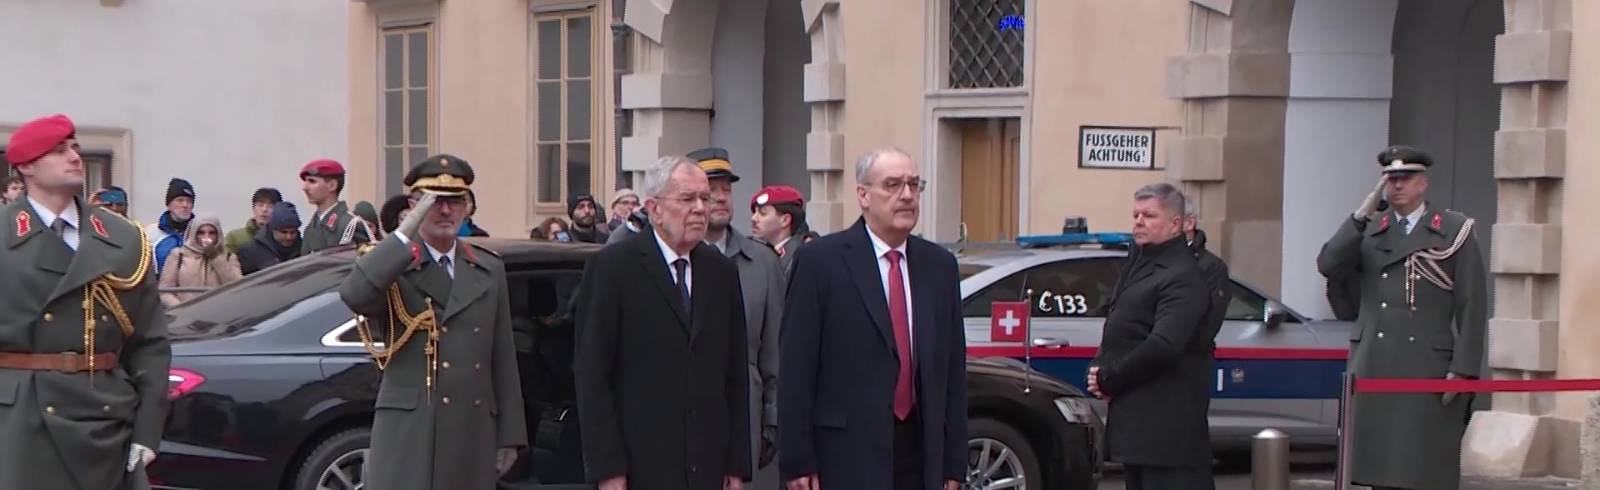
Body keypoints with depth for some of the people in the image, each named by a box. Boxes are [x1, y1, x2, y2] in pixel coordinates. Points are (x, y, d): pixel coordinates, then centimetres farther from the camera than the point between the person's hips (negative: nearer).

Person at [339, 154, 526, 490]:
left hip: (473, 433, 5)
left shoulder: (489, 270, 14)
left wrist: (509, 435, 10)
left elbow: (503, 359, 13)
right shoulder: (394, 266, 0)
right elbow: (353, 295, -25)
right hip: (408, 432, -5)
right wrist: (406, 232, -23)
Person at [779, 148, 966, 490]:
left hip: (920, 452, 5)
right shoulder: (820, 261, -4)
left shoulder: (939, 265, 11)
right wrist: (798, 461, -10)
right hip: (846, 457, -5)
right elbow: (796, 368, -6)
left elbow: (953, 369, 12)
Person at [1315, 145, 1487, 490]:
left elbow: (1472, 306, -1)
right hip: (1373, 366, 3)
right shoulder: (1368, 231, 14)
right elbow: (1328, 265, -4)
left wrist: (1463, 370, -9)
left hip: (1427, 368, -3)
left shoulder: (1456, 230, 4)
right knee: (1380, 460, 3)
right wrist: (1363, 213, -8)